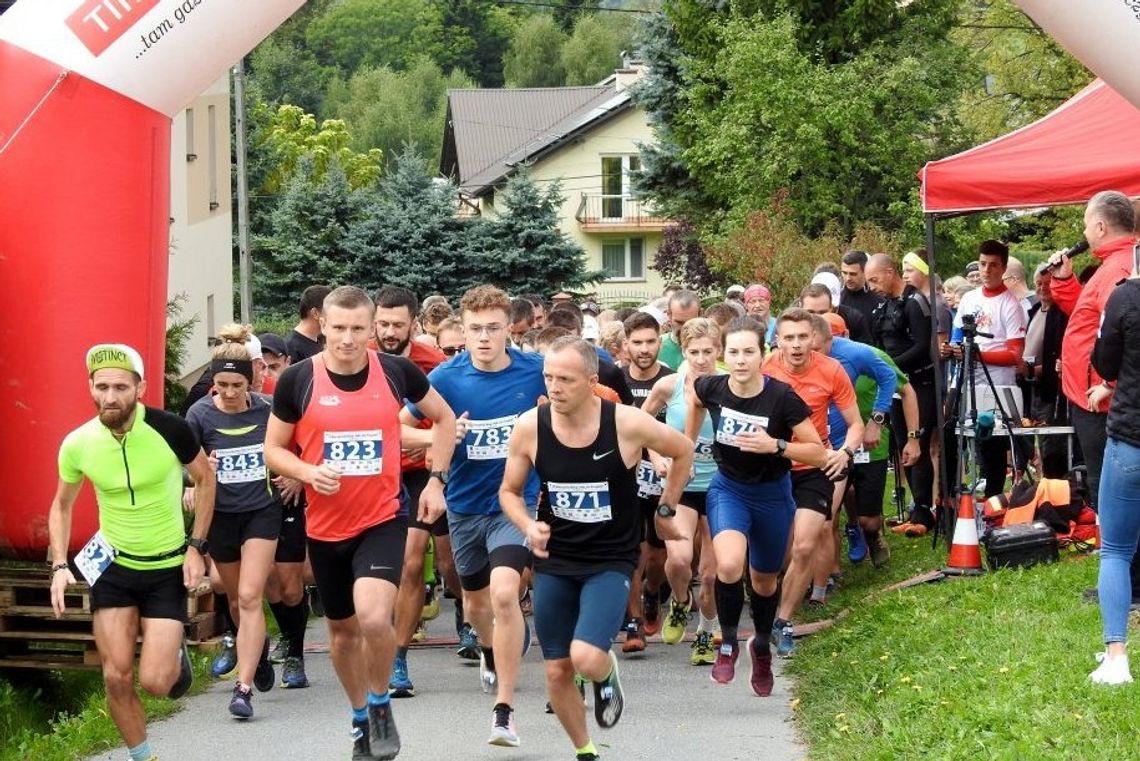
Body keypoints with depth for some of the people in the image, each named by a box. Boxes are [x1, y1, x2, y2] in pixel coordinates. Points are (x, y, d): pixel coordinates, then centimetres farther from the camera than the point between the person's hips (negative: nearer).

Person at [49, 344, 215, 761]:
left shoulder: (169, 429, -20)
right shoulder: (77, 444, -12)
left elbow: (205, 479, 0)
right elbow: (62, 504, 8)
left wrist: (196, 547, -5)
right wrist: (59, 565, -4)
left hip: (168, 568, -2)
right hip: (112, 566, 2)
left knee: (153, 681, -8)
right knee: (117, 678, -3)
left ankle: (176, 656, 29)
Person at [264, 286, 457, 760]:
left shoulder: (397, 372, -6)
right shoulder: (297, 380, -8)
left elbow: (444, 419, 11)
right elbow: (273, 449, 2)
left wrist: (436, 481, 3)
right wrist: (308, 472, -17)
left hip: (382, 520, -2)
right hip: (326, 526, 2)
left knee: (373, 616, -24)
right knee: (342, 628, 16)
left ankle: (380, 704, 3)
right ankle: (361, 718, 39)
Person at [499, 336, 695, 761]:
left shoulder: (627, 424, -17)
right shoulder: (530, 427, -11)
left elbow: (683, 452, 3)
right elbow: (510, 491, 5)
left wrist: (666, 509, 8)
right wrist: (528, 526, -14)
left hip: (610, 561, -3)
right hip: (554, 560, 3)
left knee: (586, 658, -22)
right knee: (557, 671, 6)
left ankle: (607, 674, 16)